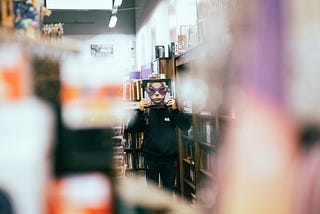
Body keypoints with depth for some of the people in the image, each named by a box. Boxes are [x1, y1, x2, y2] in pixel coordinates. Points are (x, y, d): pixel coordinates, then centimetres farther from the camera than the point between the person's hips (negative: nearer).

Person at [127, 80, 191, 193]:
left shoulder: (171, 110, -3)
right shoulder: (145, 111, -3)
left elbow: (186, 126, -13)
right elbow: (131, 128, -12)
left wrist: (175, 109, -26)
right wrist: (140, 111, -24)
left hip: (170, 157, 1)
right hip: (151, 158, 0)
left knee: (169, 189, 15)